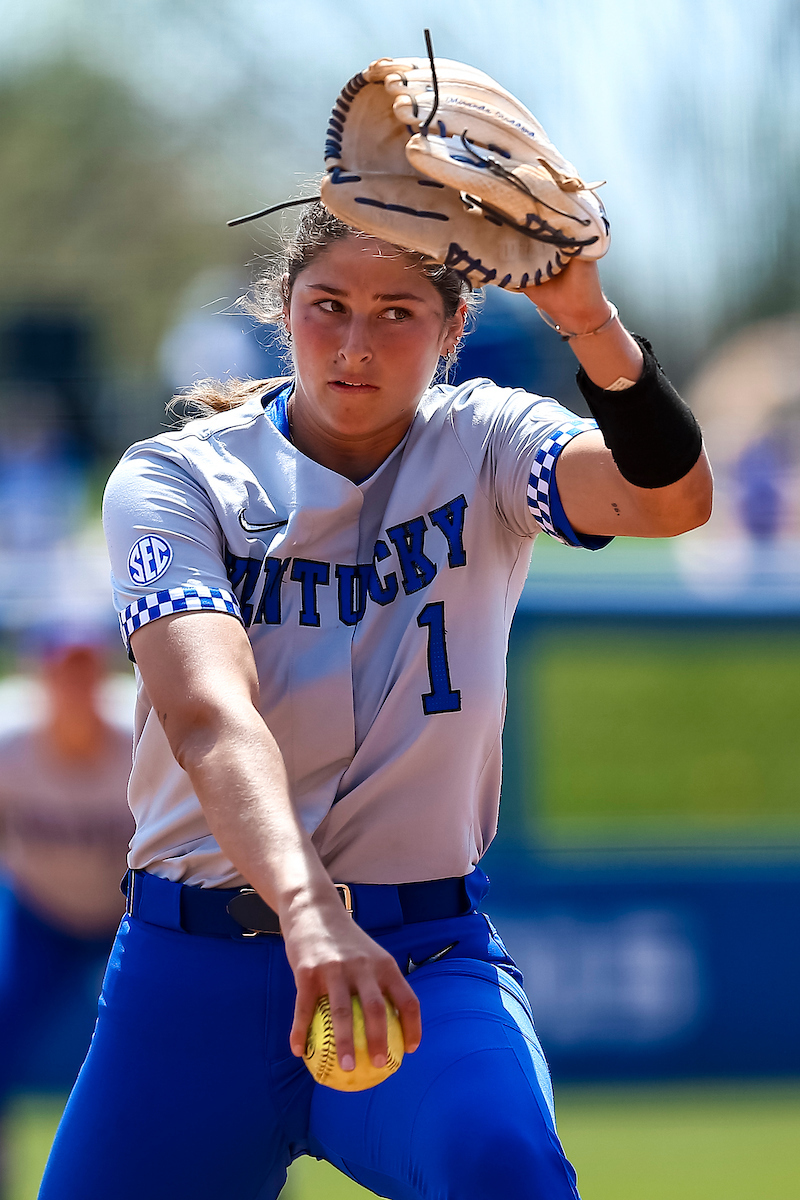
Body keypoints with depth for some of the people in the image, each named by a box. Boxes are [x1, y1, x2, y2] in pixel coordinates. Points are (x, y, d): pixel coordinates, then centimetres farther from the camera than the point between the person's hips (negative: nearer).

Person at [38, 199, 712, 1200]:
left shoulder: (483, 448, 2)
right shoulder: (174, 479, -4)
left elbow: (670, 499, -20)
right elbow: (208, 714, -22)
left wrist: (588, 320, -39)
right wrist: (308, 910, -41)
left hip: (427, 959, -2)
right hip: (197, 969, 2)